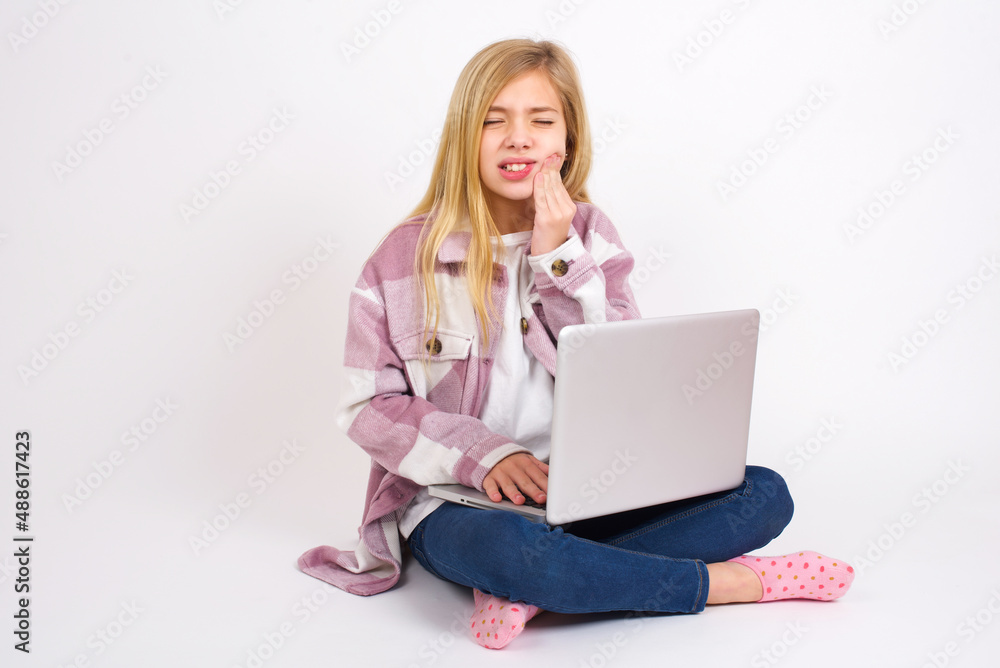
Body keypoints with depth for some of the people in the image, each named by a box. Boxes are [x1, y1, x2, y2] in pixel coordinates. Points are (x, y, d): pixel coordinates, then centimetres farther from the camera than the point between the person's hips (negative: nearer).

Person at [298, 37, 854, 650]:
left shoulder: (589, 236, 3)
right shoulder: (408, 256, -5)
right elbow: (367, 406, -5)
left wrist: (559, 259, -14)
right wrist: (482, 453, -20)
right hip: (454, 501, -3)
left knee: (766, 494, -13)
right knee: (510, 545, -39)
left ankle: (536, 590, -24)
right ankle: (732, 582, -17)